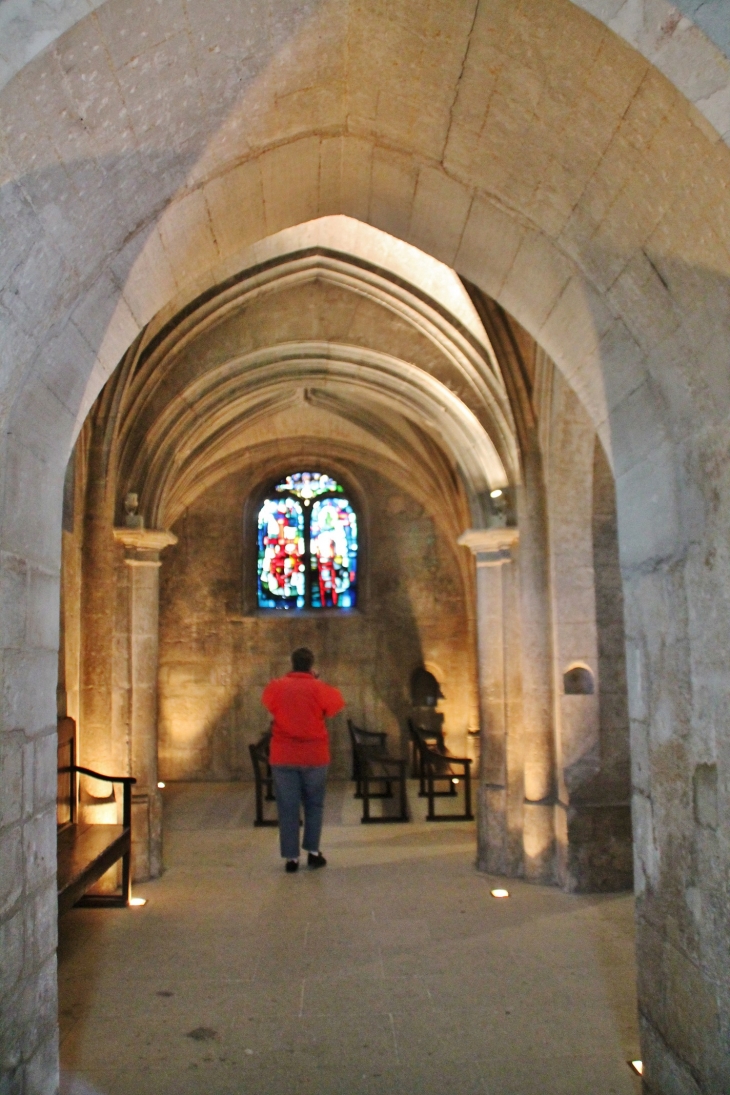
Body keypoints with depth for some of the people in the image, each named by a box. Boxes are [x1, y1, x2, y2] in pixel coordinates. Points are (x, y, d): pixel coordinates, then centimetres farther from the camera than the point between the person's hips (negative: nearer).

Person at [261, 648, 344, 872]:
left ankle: (291, 857, 6)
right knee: (314, 804, 15)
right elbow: (337, 704, 9)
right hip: (314, 756, -1)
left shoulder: (275, 686, -4)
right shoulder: (319, 688, -8)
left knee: (287, 807, 6)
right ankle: (313, 851, 13)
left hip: (283, 756, 1)